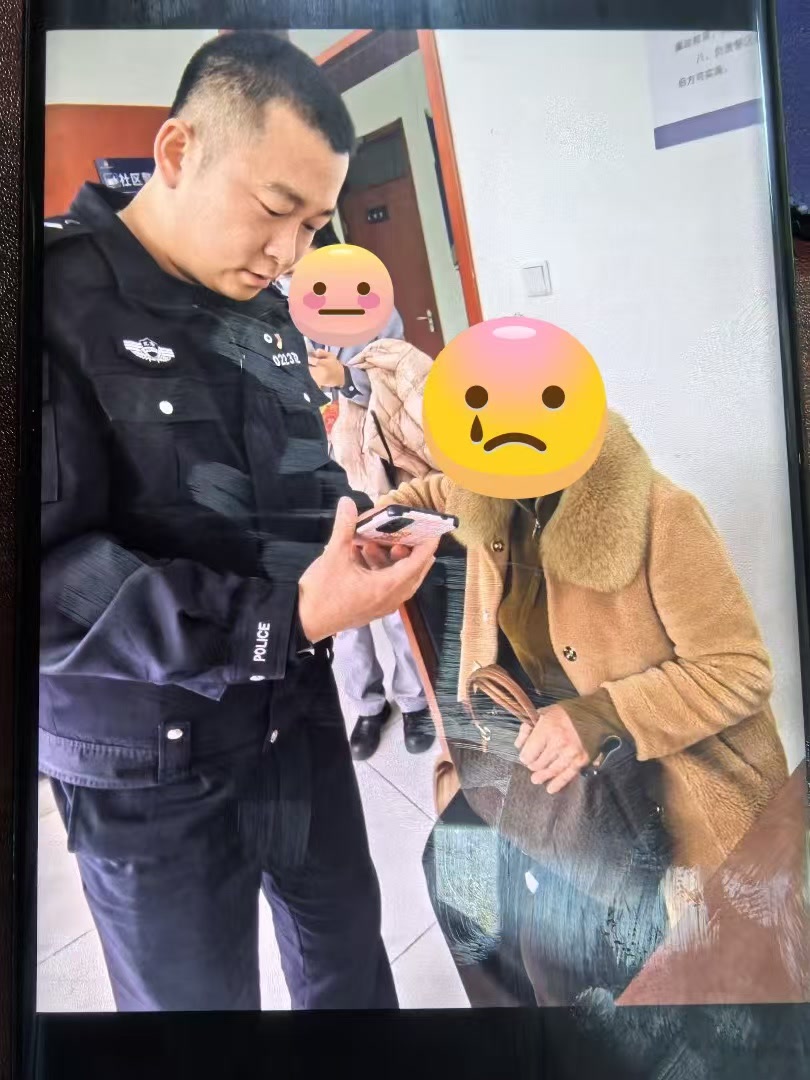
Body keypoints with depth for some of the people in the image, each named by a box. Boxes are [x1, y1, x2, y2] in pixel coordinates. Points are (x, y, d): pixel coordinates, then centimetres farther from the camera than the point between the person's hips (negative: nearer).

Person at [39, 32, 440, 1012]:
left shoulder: (267, 317, 7)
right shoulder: (57, 300, -18)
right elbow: (47, 576, -26)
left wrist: (362, 529, -6)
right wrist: (282, 618, -33)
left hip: (299, 715, 7)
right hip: (153, 769, -6)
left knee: (351, 957, 26)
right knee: (198, 999, 16)